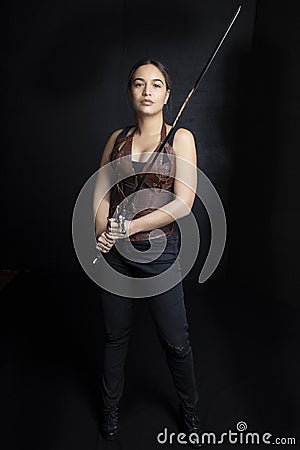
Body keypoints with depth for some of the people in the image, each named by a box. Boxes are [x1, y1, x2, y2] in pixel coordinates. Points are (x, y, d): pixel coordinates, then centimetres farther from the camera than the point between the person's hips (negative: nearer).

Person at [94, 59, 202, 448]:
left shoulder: (181, 138, -3)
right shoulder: (117, 139, 7)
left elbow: (183, 203, -13)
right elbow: (101, 193, 7)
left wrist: (131, 226, -17)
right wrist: (102, 232, -12)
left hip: (160, 250, -2)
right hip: (114, 252, 3)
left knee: (176, 340, 9)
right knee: (116, 335, 17)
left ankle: (189, 411, 37)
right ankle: (111, 405, 43)